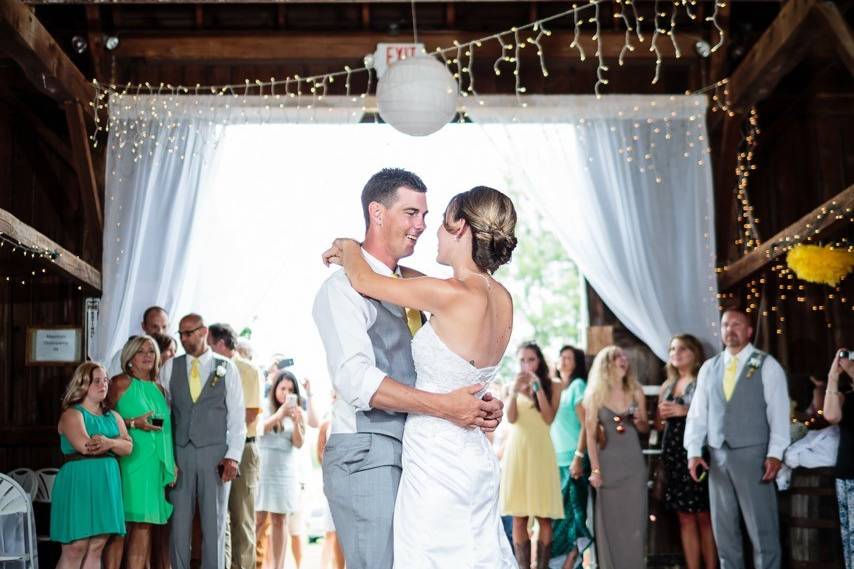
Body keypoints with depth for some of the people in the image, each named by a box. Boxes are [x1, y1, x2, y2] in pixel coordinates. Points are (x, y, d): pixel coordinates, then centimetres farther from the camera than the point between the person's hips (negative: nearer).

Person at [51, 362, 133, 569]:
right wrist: (116, 440, -4)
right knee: (75, 548, -8)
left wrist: (109, 442, -16)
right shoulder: (72, 414, -3)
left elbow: (128, 447, 5)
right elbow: (84, 445, -18)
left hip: (107, 483, 6)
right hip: (79, 482, -6)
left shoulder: (113, 417, 17)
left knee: (96, 548, 4)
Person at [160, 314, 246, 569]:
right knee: (179, 521, 2)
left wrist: (233, 456, -6)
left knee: (214, 521, 2)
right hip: (180, 452, 1)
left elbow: (237, 415, 1)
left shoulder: (226, 368, 4)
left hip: (215, 453, -1)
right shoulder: (170, 367, 9)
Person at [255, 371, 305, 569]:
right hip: (262, 467, -2)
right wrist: (279, 415, -23)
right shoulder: (264, 408, 2)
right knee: (257, 518, -8)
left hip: (285, 470, 2)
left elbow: (299, 443, 3)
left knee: (280, 520, 3)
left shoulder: (296, 412, 8)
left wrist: (296, 422, -15)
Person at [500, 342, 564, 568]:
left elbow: (549, 418, -6)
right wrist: (515, 389, -14)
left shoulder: (552, 386, 6)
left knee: (543, 517, -3)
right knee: (519, 518, -1)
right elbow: (511, 418, -3)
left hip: (540, 450, -1)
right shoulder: (513, 386, 11)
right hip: (517, 450, 1)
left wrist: (538, 388, -11)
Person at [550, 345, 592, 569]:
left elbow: (585, 425, -10)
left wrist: (579, 457, -17)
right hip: (555, 458, 7)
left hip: (572, 459, -6)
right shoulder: (554, 387, 17)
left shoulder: (578, 385, -3)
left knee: (570, 511, -5)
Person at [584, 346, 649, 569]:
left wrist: (639, 420, -10)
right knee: (609, 520, 2)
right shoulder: (595, 395, -2)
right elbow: (590, 435, -3)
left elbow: (645, 428, 13)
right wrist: (595, 469, -8)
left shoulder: (635, 392, 6)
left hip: (633, 461, 2)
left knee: (634, 519, 2)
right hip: (608, 462, -2)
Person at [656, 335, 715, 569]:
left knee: (704, 515, -4)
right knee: (685, 517, 7)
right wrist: (663, 415, 3)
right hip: (673, 453, 6)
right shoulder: (667, 386, 16)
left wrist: (686, 411, -15)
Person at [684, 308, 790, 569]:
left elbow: (779, 413, -6)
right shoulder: (708, 368, 11)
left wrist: (775, 454, -15)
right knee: (723, 528, 10)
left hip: (753, 455, -4)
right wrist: (694, 451, 0)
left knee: (762, 527, -1)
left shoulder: (767, 366, -1)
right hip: (718, 456, 4)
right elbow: (697, 413, 9)